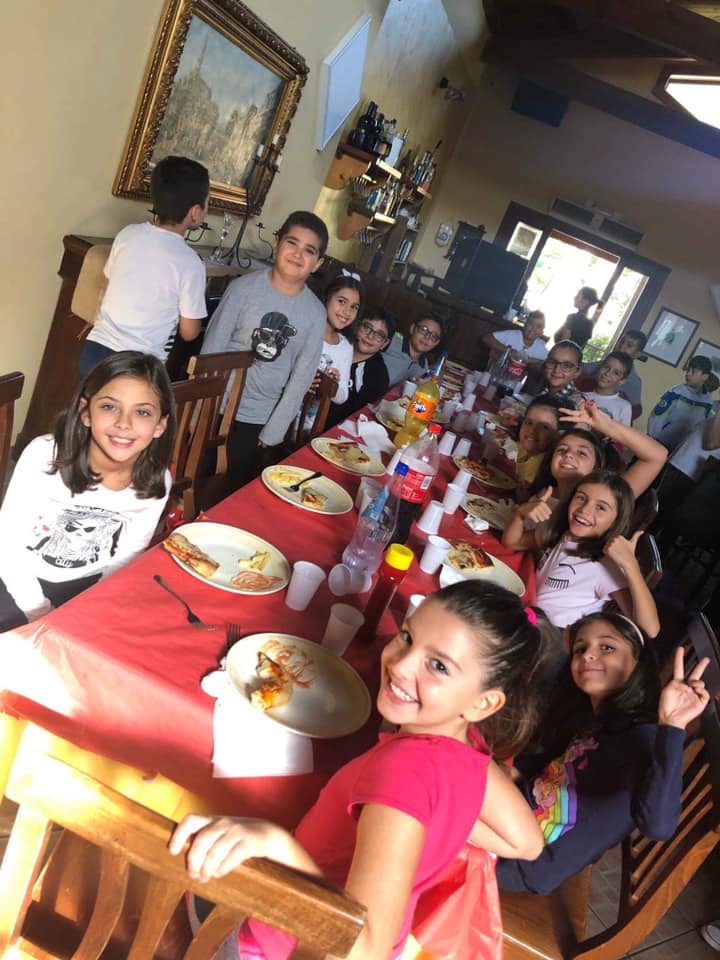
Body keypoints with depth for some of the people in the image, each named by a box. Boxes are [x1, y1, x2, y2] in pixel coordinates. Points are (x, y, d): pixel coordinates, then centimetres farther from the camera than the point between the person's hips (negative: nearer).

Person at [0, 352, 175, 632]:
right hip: (23, 581, -2)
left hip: (87, 587, 3)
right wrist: (39, 612, -18)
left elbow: (125, 556, -2)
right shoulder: (44, 456, -23)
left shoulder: (156, 483, -16)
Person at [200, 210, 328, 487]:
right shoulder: (244, 288, -11)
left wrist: (273, 432, -3)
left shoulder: (316, 314, -5)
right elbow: (212, 348, -7)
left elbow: (301, 378, -2)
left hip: (260, 419, 1)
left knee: (238, 487, 14)